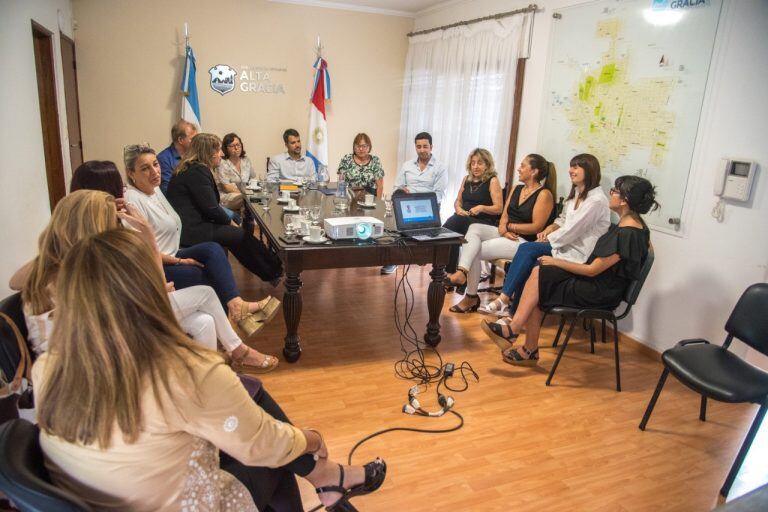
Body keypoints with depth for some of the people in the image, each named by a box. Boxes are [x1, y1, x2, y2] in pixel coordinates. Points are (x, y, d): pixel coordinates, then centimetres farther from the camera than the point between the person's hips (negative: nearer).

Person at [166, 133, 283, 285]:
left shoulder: (192, 169, 16)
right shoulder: (198, 171, -15)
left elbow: (209, 204, 15)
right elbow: (211, 208, -17)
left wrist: (229, 221, 4)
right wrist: (231, 223, -1)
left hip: (189, 225, 10)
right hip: (191, 231, -10)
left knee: (239, 234, 6)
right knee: (241, 236, -6)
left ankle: (270, 272, 7)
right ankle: (275, 271, 5)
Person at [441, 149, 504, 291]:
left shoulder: (493, 181, -1)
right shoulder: (467, 179, 17)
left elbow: (498, 208, -6)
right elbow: (458, 201, 20)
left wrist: (481, 208, -23)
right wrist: (458, 209, -3)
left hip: (485, 223, -5)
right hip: (464, 219, 5)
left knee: (456, 222, -31)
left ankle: (450, 273, -25)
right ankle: (449, 273, -24)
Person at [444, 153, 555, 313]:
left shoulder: (544, 194, -8)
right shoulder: (516, 189, 16)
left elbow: (536, 227, -15)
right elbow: (504, 216, 11)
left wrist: (509, 226, -8)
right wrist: (503, 229, -12)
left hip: (525, 242, -7)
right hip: (507, 234, 8)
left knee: (476, 251, -19)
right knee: (474, 228, -19)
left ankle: (471, 297, -6)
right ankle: (462, 272, -40)